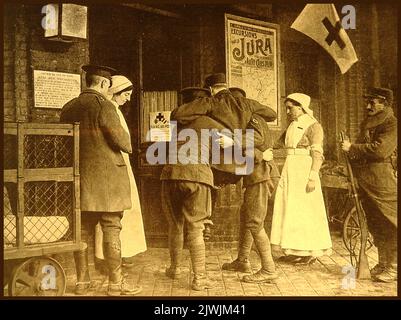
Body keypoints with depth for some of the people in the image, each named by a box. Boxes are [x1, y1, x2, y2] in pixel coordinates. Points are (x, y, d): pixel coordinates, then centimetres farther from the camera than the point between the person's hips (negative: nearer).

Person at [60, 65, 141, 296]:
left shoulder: (68, 108, 10)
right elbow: (120, 138, -12)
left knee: (83, 230, 11)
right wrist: (128, 146, 9)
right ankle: (116, 283, 6)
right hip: (106, 175, -7)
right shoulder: (103, 105, -11)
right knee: (111, 229, 0)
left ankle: (82, 281, 19)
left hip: (80, 176, 7)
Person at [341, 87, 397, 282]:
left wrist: (352, 148, -14)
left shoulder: (392, 125, -8)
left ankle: (393, 266, 8)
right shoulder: (367, 124, 18)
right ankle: (382, 263, 24)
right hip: (366, 183, 8)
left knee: (389, 225, -1)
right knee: (375, 225, 13)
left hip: (384, 184, -8)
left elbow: (380, 149, -21)